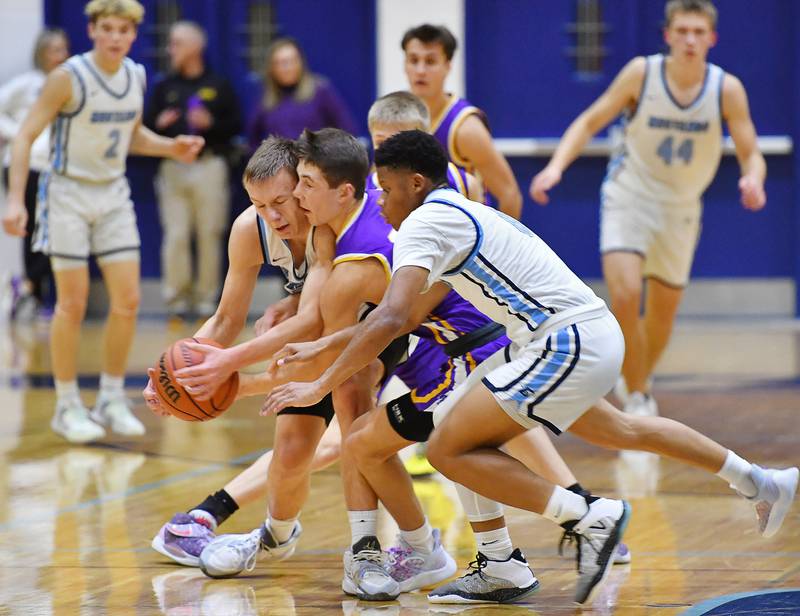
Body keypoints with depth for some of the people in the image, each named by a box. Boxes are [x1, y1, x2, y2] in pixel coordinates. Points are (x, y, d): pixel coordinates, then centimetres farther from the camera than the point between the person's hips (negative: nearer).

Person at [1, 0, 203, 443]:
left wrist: (170, 148, -1)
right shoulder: (68, 77, -17)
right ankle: (67, 407, 8)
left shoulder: (136, 76, 2)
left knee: (127, 300, 0)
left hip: (113, 194, 5)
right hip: (69, 193, -5)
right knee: (73, 304, -3)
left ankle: (112, 399, 14)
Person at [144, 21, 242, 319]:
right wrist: (159, 124, -10)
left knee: (209, 235, -1)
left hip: (209, 166, -2)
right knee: (175, 235, -4)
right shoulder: (164, 87, 13)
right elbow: (146, 125, 12)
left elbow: (235, 126, 4)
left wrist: (211, 123, -13)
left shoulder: (218, 86, 6)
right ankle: (177, 297, 2)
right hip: (173, 168, 2)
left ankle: (206, 297, 6)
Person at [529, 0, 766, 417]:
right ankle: (636, 399, -7)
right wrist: (556, 166, -23)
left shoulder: (727, 89, -12)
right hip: (629, 198, -2)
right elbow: (590, 121, -8)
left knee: (662, 314, 13)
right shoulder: (642, 73, -15)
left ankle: (638, 384, 41)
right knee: (625, 296, -22)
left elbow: (751, 154, -9)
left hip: (680, 210, 3)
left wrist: (753, 179, -33)